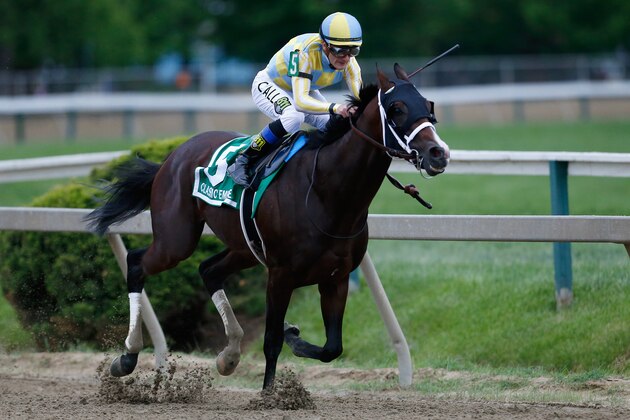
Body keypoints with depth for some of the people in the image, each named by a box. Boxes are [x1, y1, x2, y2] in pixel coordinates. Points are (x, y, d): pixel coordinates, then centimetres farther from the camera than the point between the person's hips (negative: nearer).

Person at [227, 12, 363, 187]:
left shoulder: (348, 61, -23)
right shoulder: (304, 53, -40)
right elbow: (300, 100, -49)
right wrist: (334, 108, -64)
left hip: (305, 91, 7)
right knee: (293, 117, -37)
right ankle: (243, 161, -24)